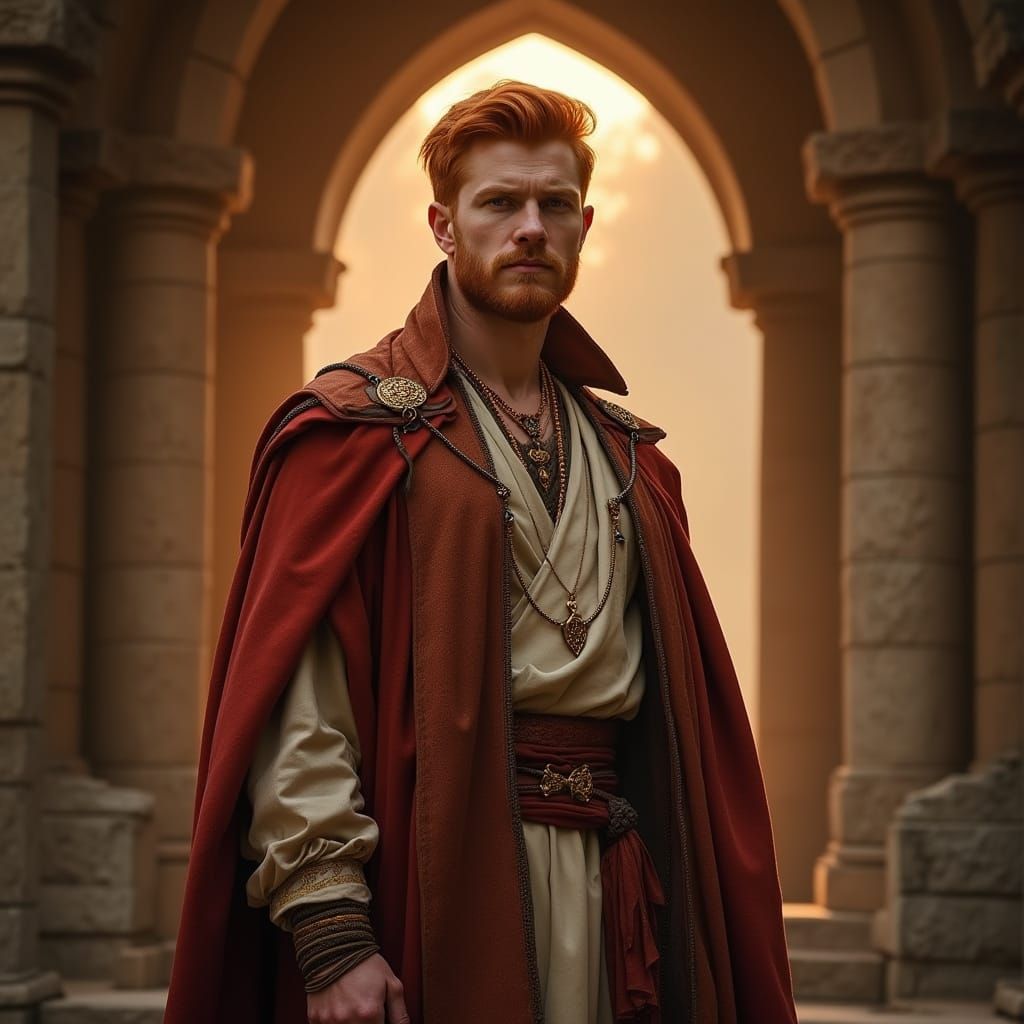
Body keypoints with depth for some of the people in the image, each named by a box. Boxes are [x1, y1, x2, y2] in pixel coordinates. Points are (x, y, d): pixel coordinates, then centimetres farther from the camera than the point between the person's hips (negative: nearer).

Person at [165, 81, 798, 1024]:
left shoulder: (626, 457, 16)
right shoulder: (352, 429, -1)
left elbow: (688, 708, 14)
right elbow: (294, 698, -11)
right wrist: (329, 930, -19)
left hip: (610, 868, 5)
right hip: (431, 870, -5)